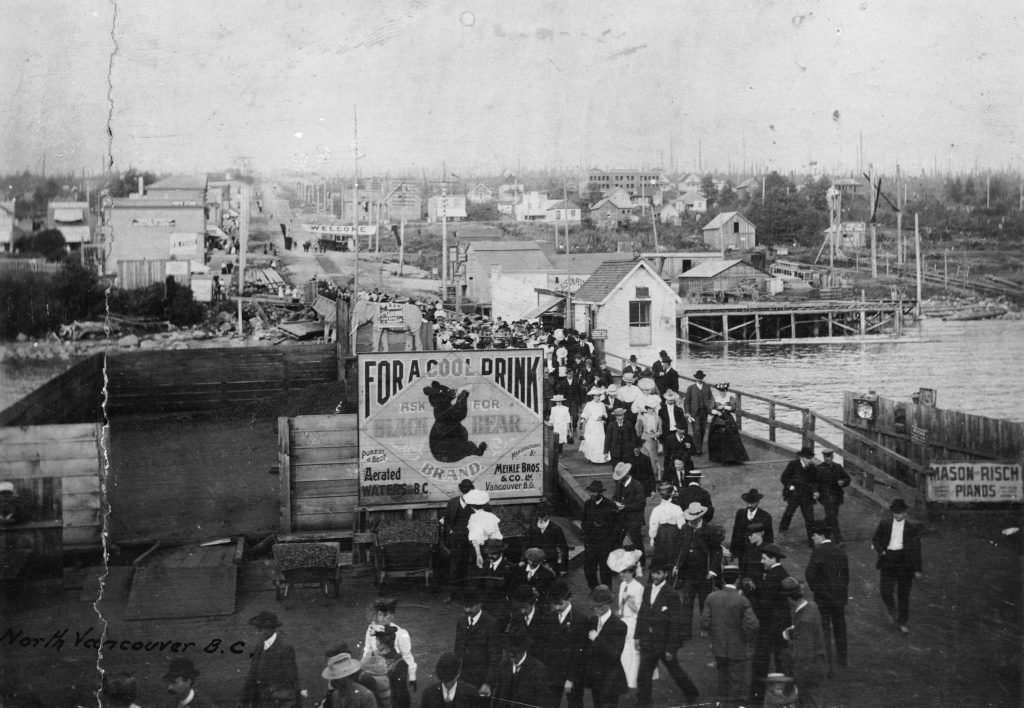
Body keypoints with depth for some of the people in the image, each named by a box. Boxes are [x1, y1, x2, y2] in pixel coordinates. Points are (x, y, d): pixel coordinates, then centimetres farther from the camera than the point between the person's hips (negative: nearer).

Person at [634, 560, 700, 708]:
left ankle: (691, 692, 39)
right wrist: (638, 636, 7)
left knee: (675, 670, 15)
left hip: (664, 643, -4)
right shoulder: (647, 590, 2)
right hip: (647, 643, 4)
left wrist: (671, 649, -15)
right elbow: (641, 614, 10)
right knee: (643, 675, 3)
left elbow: (675, 625, -15)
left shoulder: (671, 595, -17)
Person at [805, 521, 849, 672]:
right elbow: (846, 574, 9)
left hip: (823, 597, -6)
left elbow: (809, 574, -22)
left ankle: (827, 664, 1)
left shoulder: (819, 552, -16)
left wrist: (815, 589, -6)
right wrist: (844, 593, 16)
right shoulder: (840, 550, 3)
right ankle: (842, 658, 33)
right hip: (840, 597, 6)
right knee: (839, 627, 20)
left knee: (824, 631, 1)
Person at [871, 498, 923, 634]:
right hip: (888, 561, 1)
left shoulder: (912, 528, 1)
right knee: (885, 591, -7)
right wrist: (881, 551, -6)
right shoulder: (884, 524, 6)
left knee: (903, 594, 4)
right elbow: (875, 539, 13)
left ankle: (902, 623, 17)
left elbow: (916, 550, 3)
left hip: (905, 563, -1)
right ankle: (892, 611, 24)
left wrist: (917, 570, 2)